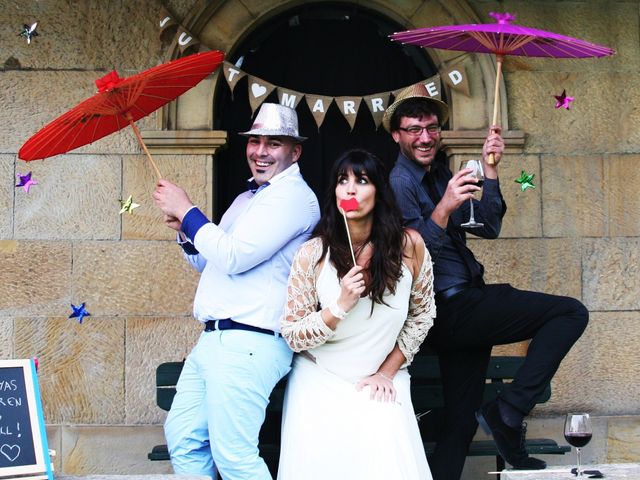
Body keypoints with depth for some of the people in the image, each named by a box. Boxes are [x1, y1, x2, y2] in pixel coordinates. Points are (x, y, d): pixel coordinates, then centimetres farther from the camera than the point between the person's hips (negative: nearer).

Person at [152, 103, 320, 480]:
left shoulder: (294, 196, -10)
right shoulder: (249, 197, 21)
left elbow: (233, 257, -20)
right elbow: (212, 263, 28)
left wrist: (187, 211, -9)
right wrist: (185, 230, 9)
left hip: (248, 345, -10)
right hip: (214, 337, 10)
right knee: (183, 438, 13)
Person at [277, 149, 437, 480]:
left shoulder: (409, 246, -8)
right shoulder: (312, 254, -11)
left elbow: (421, 315, 7)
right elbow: (292, 336, -8)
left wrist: (387, 372, 1)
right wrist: (340, 306, -23)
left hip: (382, 387, 1)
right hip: (320, 386, 0)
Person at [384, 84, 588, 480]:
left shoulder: (440, 175, 14)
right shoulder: (400, 183, -11)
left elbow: (488, 228, 9)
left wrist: (490, 169, 0)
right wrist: (443, 209, -34)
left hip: (458, 311, 9)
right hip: (450, 310, -9)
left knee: (462, 421, 13)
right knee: (571, 313, -13)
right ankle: (509, 413, -12)